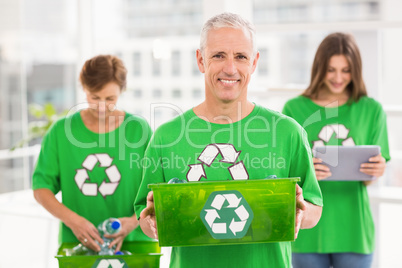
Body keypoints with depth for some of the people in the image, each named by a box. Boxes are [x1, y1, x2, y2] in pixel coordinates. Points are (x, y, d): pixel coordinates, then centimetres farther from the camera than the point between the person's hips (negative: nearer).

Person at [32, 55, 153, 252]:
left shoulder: (139, 129, 3)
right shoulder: (61, 131, 4)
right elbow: (41, 188, 5)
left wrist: (134, 221, -15)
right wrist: (72, 220, -11)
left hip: (131, 242, -1)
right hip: (75, 243, 1)